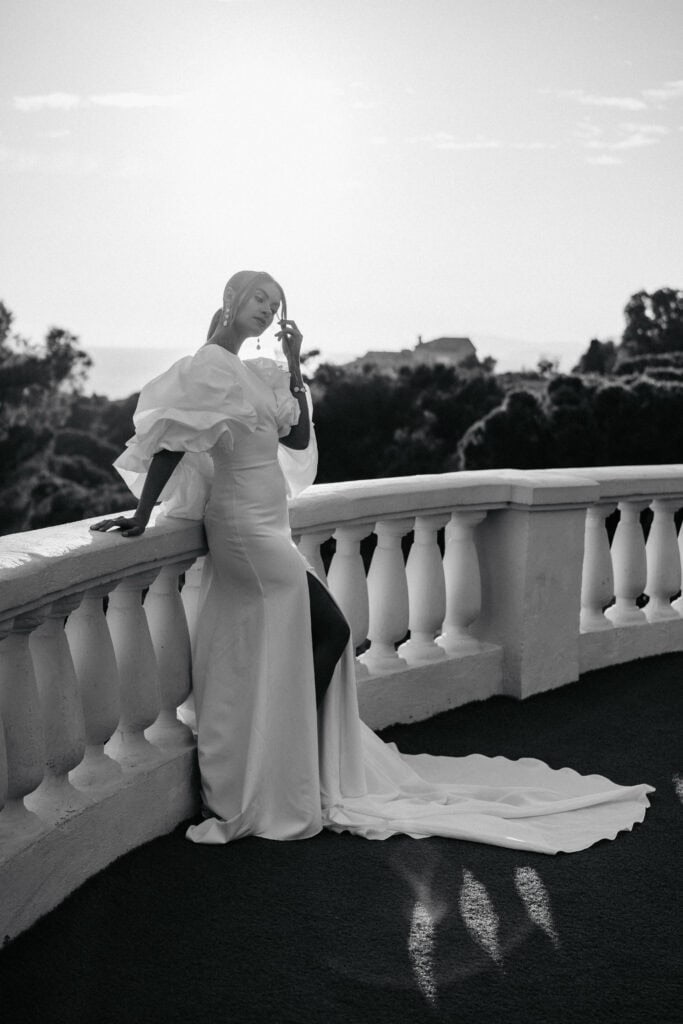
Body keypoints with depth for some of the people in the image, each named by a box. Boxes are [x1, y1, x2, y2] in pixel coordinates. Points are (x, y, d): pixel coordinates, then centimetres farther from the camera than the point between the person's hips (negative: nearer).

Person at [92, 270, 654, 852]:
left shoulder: (255, 373, 14)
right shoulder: (207, 369, -13)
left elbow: (298, 438, 12)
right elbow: (169, 444, -19)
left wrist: (294, 368, 7)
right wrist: (141, 517, -23)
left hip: (268, 530, 9)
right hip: (248, 530, -9)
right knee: (331, 631, -3)